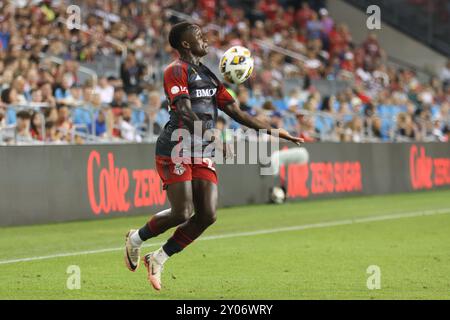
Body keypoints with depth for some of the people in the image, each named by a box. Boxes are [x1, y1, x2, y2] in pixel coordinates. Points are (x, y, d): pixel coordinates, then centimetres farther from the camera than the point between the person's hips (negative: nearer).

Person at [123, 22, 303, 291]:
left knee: (208, 215, -5)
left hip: (202, 153, 8)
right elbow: (185, 112, -21)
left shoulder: (209, 76, 18)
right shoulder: (176, 71, -7)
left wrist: (273, 131, 13)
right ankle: (136, 239, 15)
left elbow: (236, 111, 18)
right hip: (176, 150, -8)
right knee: (182, 213, -13)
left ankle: (158, 259, 10)